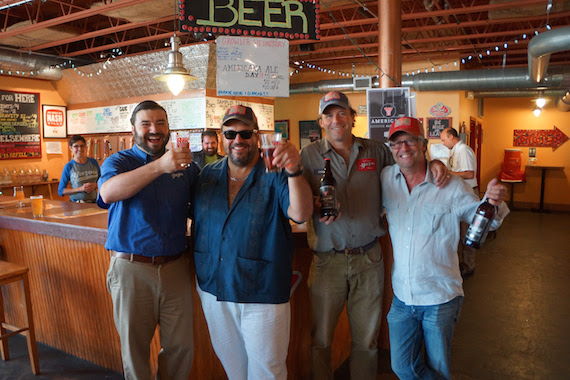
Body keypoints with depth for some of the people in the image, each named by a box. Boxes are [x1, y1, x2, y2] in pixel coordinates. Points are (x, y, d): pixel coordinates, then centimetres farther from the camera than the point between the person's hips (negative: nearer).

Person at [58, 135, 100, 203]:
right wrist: (81, 189, -11)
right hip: (76, 204, -3)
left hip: (93, 202, 3)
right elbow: (60, 191, 1)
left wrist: (95, 185, -3)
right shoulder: (69, 167, -1)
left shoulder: (94, 162, 8)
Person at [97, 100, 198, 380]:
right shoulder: (118, 161, -2)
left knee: (181, 345, 12)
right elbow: (108, 193, -25)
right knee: (134, 347, 14)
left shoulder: (185, 165, 7)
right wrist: (159, 166, -37)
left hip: (175, 267, 2)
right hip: (131, 268, -2)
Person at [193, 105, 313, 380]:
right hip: (213, 291, 4)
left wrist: (294, 171, -42)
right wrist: (200, 272, 6)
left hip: (262, 295, -3)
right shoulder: (207, 175, 3)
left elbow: (301, 214, -26)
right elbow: (196, 218, 13)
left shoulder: (275, 176, -10)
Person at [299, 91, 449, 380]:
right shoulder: (309, 155, -1)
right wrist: (319, 207, -25)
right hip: (327, 260, -2)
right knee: (321, 340, 11)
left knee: (366, 339, 17)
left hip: (369, 259, 2)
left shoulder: (376, 151, 5)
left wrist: (433, 162, 1)